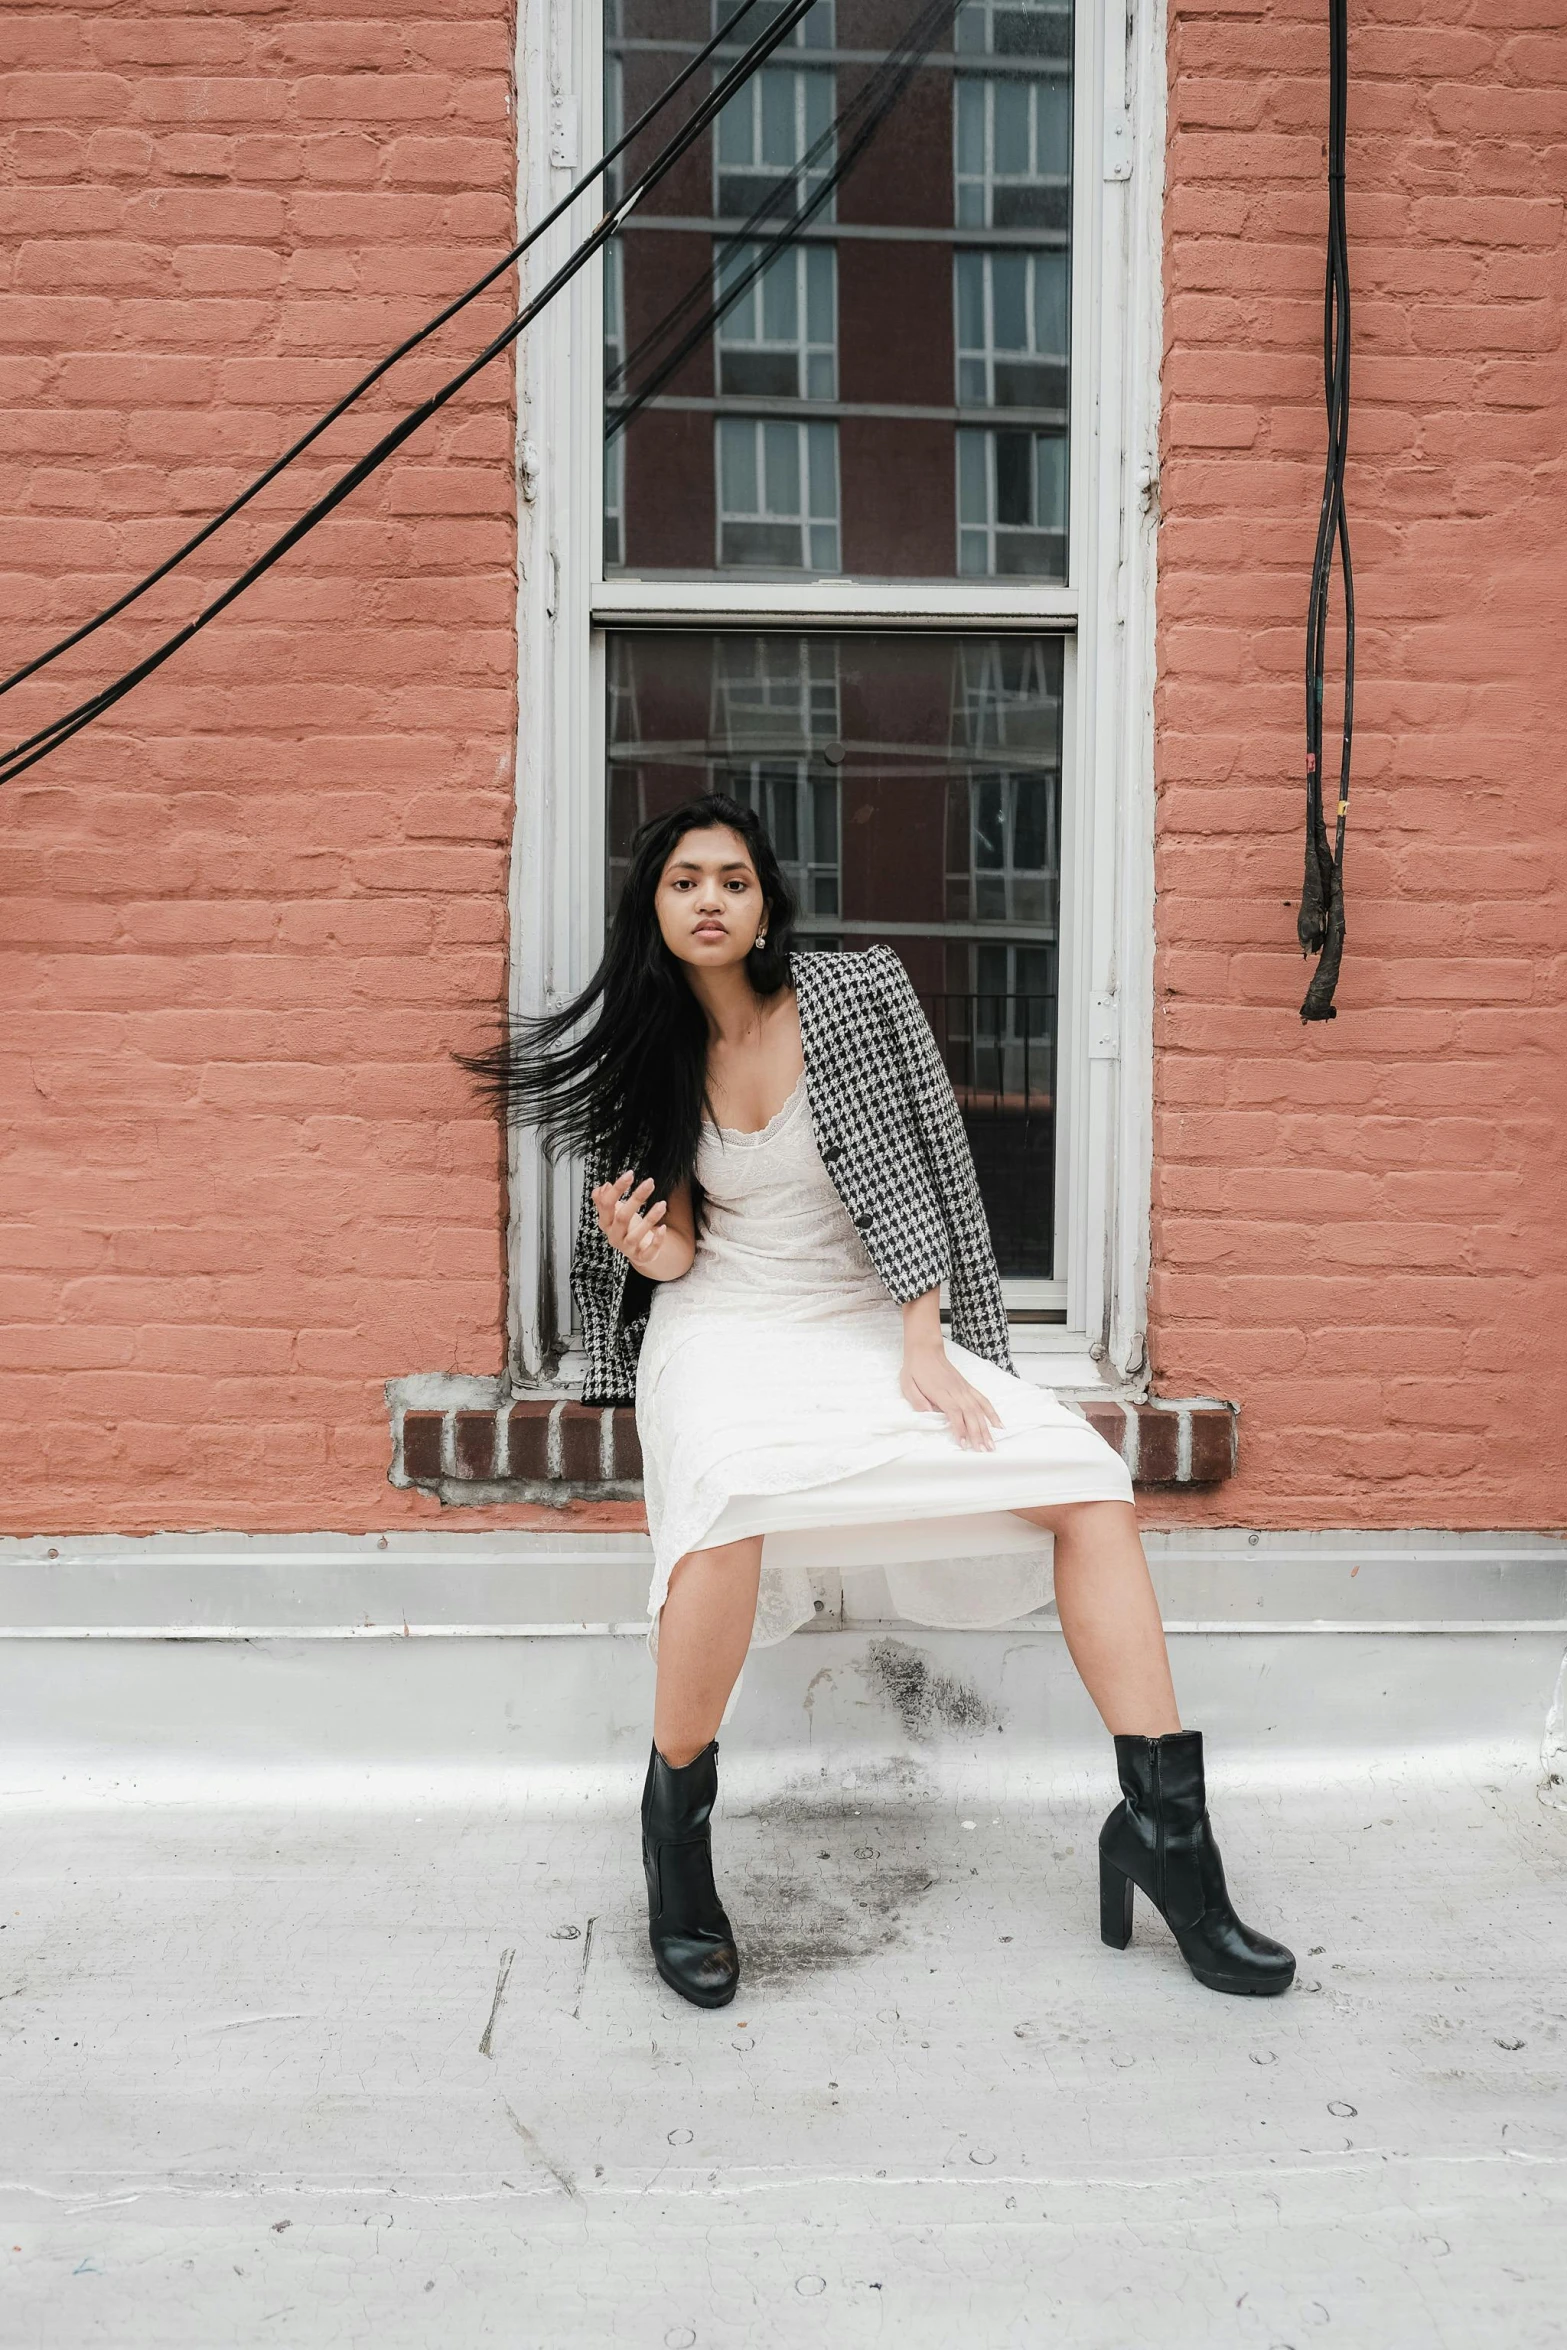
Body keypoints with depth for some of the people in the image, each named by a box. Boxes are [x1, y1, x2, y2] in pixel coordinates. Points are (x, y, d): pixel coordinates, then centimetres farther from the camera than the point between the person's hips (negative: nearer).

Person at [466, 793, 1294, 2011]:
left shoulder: (856, 995, -3)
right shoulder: (650, 1051, 3)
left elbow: (909, 1173, -6)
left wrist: (923, 1348, -14)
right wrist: (661, 1252, -13)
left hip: (872, 1324, 1)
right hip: (725, 1329, -1)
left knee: (1091, 1483, -17)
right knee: (732, 1502, -36)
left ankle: (1166, 1825, -11)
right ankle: (676, 1812, -12)